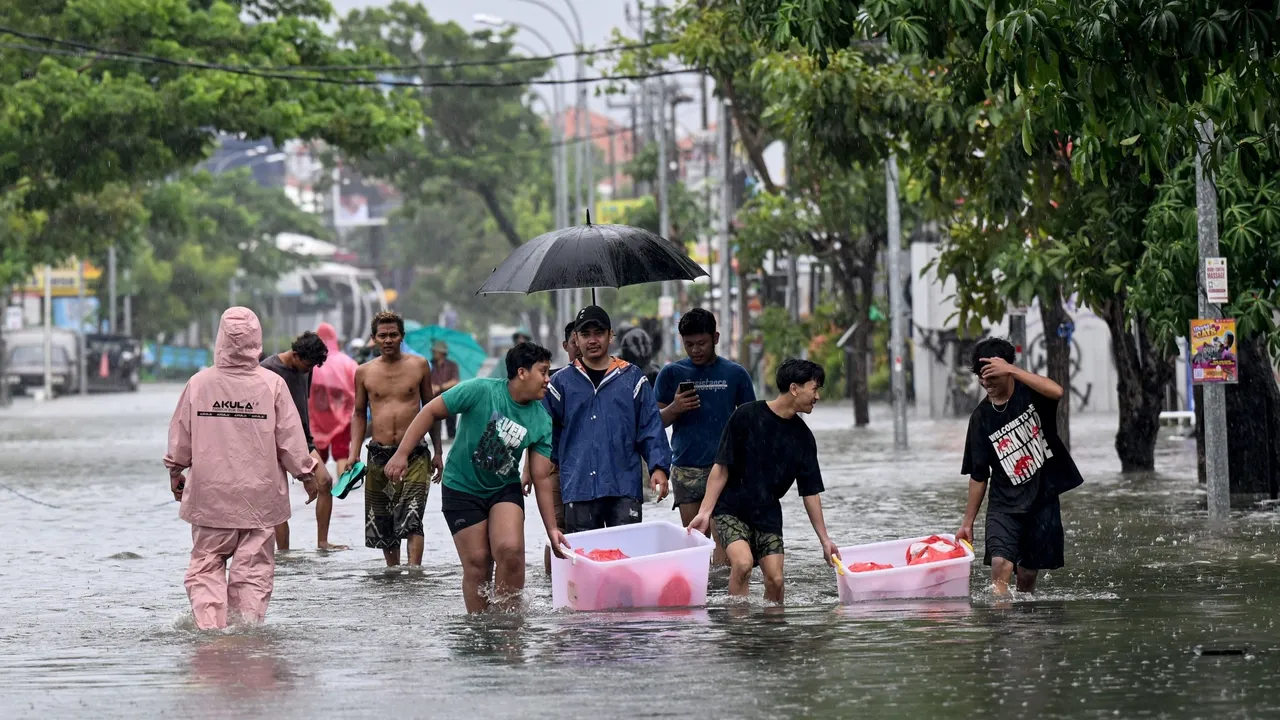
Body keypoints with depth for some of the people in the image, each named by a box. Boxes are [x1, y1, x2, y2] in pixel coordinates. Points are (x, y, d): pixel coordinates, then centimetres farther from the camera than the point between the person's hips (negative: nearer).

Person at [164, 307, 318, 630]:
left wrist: (176, 473, 22)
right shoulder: (272, 385, -8)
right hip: (259, 494, -1)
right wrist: (307, 474, 13)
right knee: (254, 567, 6)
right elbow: (291, 440, -3)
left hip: (210, 495, 1)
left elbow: (180, 437, 6)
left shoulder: (199, 383, -4)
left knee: (206, 564, 7)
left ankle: (208, 624, -6)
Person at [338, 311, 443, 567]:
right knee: (382, 524, 8)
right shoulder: (364, 372, 6)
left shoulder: (419, 365, 4)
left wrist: (437, 452, 11)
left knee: (411, 518, -16)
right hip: (379, 455, 2)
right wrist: (353, 454, 3)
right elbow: (359, 413, 14)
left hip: (414, 453, -2)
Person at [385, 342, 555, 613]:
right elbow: (431, 411, -12)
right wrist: (402, 454, -16)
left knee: (510, 550, -21)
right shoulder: (481, 391, -19)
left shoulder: (541, 422, -8)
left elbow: (541, 479, -5)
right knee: (477, 563, -6)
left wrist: (552, 529, -9)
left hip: (505, 489, 2)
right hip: (463, 489, -2)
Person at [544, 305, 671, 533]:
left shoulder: (632, 378, 7)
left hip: (624, 488, 0)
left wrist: (658, 467, -5)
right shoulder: (562, 382, 8)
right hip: (578, 488, 1)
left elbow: (651, 428, 4)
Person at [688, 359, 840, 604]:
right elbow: (721, 467, -9)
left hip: (768, 515, 5)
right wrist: (704, 512, -15)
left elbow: (810, 491, 8)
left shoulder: (802, 436, 4)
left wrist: (824, 539, 7)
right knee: (743, 562, -26)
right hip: (731, 508, -4)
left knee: (775, 579, -8)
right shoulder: (747, 416, -11)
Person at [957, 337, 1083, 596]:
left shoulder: (1029, 392, -4)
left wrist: (1012, 370, -29)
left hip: (1043, 499, -1)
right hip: (1005, 504, 1)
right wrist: (968, 522, 6)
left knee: (1028, 575, 5)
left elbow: (1057, 392, -29)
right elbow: (978, 475, 7)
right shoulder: (982, 417, 1)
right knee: (1000, 565, -21)